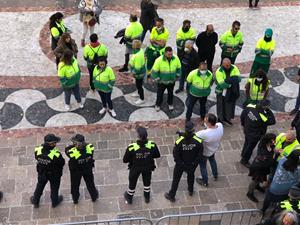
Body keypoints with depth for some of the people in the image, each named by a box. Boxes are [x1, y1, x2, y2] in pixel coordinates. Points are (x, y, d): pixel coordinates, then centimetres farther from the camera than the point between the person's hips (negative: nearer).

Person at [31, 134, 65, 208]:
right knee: (54, 188, 26)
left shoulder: (38, 150, -28)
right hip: (54, 174, -3)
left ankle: (35, 201, 51)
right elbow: (62, 163, -21)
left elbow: (37, 158, -7)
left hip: (42, 173, 3)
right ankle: (54, 202, 50)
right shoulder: (56, 154, -39)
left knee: (40, 186, 30)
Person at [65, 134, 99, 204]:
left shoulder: (72, 152, -40)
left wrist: (73, 145, -17)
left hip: (76, 171, -2)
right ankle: (94, 196, 51)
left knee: (75, 185, 27)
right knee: (90, 183, 28)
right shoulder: (90, 147, -33)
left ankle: (75, 199, 50)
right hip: (88, 169, 2)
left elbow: (66, 150, -17)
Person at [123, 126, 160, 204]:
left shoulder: (131, 147, -37)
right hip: (148, 167, 1)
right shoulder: (152, 145, -31)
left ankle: (129, 198, 52)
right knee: (147, 181, 31)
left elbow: (125, 160, -23)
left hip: (135, 168, -1)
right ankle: (147, 197, 55)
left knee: (132, 182, 27)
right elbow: (157, 155, -12)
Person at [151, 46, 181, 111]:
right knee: (160, 94, 17)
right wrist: (157, 79, -11)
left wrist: (177, 75, 4)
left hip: (172, 81, 3)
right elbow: (154, 71, -17)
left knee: (170, 93, 24)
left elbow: (179, 67, 1)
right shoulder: (159, 60, -27)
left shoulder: (176, 58, -17)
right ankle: (158, 105, 41)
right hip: (162, 81, -2)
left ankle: (170, 104, 48)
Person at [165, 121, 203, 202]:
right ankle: (190, 191, 56)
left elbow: (175, 154, -20)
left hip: (180, 165, -1)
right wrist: (194, 163, -2)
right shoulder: (198, 141, -27)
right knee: (191, 176, 32)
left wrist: (180, 163, -4)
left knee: (176, 179, 19)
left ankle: (171, 196, 37)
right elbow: (200, 154, -14)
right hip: (192, 165, 2)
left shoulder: (179, 141, -30)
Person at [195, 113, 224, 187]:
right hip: (215, 148, 6)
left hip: (205, 152, -6)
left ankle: (205, 182, 47)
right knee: (212, 160, 36)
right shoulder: (220, 126, -29)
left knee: (202, 166, 24)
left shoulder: (204, 134, -46)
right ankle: (215, 175, 60)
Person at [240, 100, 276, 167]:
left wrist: (243, 124, 13)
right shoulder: (262, 118, -39)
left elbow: (242, 115, -6)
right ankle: (244, 161, 45)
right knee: (250, 147, 20)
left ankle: (243, 153, 64)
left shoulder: (250, 107, -22)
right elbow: (273, 121, -23)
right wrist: (268, 111, -28)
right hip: (254, 136, -6)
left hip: (246, 130, 6)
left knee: (247, 142, 35)